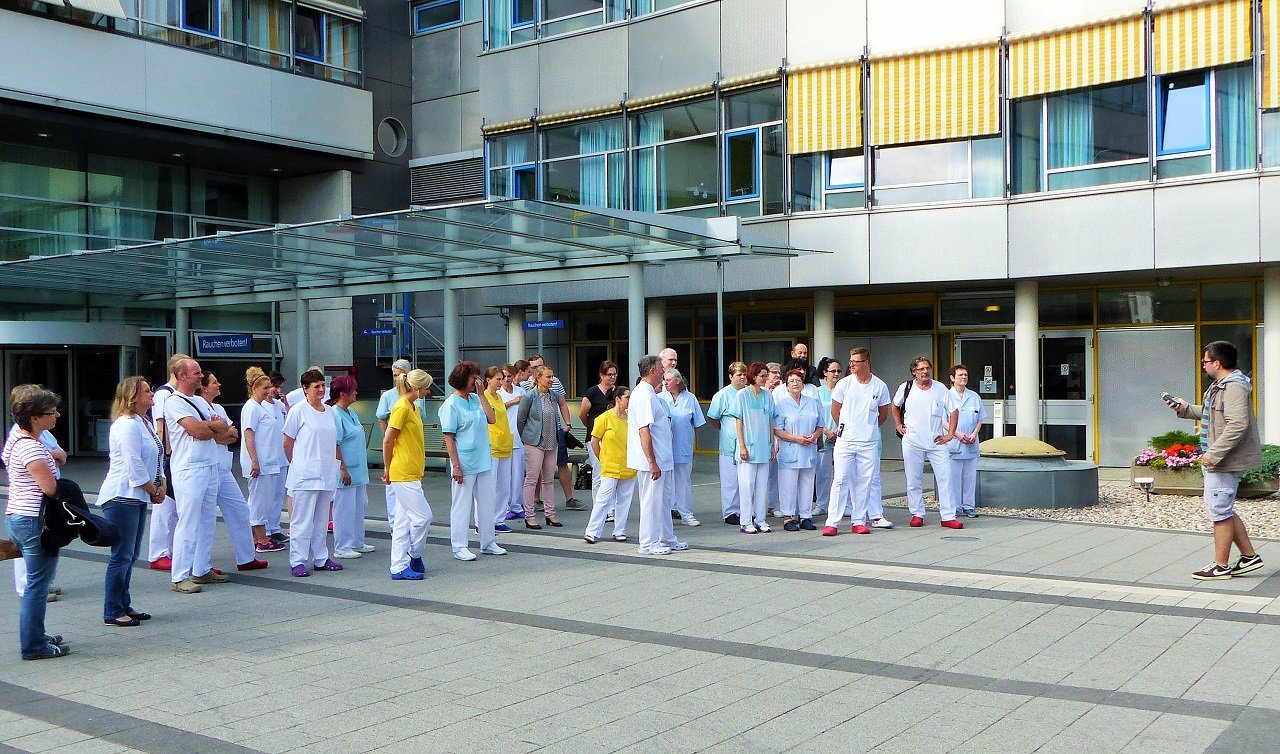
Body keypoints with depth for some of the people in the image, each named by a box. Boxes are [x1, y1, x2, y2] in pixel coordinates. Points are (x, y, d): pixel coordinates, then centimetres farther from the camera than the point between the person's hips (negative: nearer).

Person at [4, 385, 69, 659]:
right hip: (35, 521, -10)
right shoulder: (32, 448, -20)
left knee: (35, 582, 19)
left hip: (15, 516, 10)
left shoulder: (14, 440, 11)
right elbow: (51, 488, -23)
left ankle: (35, 636, 28)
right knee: (38, 585, -2)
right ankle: (33, 645, 5)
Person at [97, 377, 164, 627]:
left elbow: (156, 458, 18)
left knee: (130, 556, 14)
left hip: (138, 498, 10)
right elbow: (135, 466, -19)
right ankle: (113, 613, 3)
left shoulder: (145, 423, 15)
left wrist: (161, 484, 2)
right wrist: (154, 490, -8)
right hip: (121, 498, -10)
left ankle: (124, 606, 22)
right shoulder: (127, 425, -16)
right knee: (121, 556, -5)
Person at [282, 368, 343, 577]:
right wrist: (297, 465, 5)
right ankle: (297, 561, 2)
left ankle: (321, 558, 21)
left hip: (326, 473, 6)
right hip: (305, 475, -6)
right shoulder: (298, 411, -6)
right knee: (302, 519, -3)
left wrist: (339, 465, 14)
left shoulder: (330, 412, 11)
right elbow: (287, 443, -1)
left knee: (322, 519, 13)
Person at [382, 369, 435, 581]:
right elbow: (387, 441, -14)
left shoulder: (413, 407, 15)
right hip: (404, 474, -10)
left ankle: (400, 567, 13)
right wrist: (387, 469, -5)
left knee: (404, 521, 10)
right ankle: (414, 557, 12)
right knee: (423, 516, -5)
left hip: (411, 473, 10)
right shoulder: (401, 408, -14)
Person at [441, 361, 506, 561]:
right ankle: (459, 547, 11)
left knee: (486, 503, 13)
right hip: (465, 465, -7)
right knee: (462, 506, 2)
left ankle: (488, 543, 24)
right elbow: (448, 437, -13)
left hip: (484, 462, 7)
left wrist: (481, 394, -2)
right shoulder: (451, 405, -10)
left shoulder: (476, 399, 9)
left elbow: (492, 419, -1)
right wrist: (456, 466, -17)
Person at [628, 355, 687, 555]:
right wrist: (652, 462, -24)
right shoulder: (644, 395, -18)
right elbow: (644, 430, -24)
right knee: (651, 501, -2)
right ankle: (648, 544, 6)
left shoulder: (648, 393, 16)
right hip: (650, 461, -10)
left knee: (661, 501, 17)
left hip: (657, 460, 10)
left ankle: (667, 539, 26)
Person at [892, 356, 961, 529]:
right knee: (913, 481, 5)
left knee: (945, 478, -5)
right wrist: (898, 425, 11)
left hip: (936, 442, 0)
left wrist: (950, 434, 2)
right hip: (912, 442, 0)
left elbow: (953, 412, 9)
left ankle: (948, 517, -1)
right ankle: (917, 514, 16)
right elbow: (895, 406, 20)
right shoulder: (906, 388, 2)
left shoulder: (940, 389, 1)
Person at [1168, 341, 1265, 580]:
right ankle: (1250, 556, 25)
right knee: (1223, 510, 17)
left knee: (1220, 511, -2)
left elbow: (1237, 425, -28)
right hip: (1217, 459, 11)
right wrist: (1184, 408, 21)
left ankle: (1221, 567, 7)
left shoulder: (1234, 387, -19)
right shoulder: (1220, 385, 15)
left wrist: (1214, 454, -27)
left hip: (1225, 461, -11)